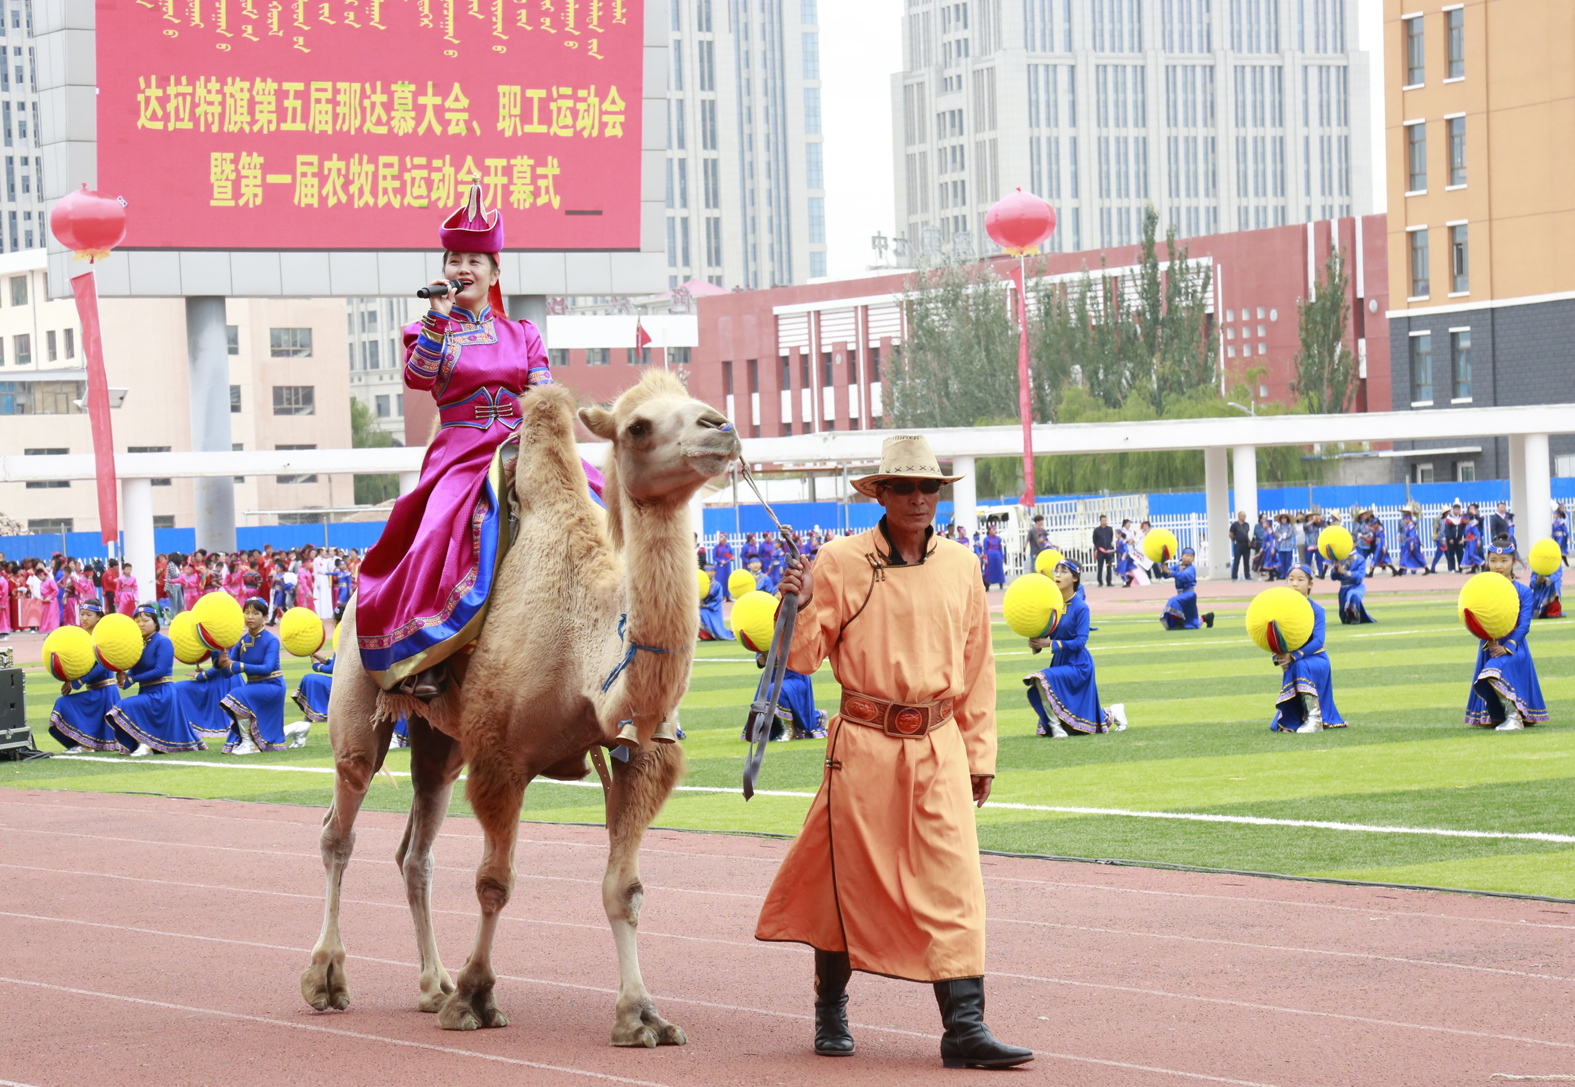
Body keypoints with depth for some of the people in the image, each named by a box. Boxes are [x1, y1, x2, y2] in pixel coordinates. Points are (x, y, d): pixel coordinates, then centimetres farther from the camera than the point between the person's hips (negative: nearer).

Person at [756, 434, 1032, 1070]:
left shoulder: (961, 567, 8)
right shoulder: (840, 562, -3)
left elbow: (977, 666, 14)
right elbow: (805, 658, 0)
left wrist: (979, 754, 13)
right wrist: (800, 607, -20)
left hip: (938, 748, 2)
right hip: (863, 744, -2)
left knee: (953, 881, -7)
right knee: (848, 877, 5)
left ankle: (964, 1027, -8)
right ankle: (830, 1012, 25)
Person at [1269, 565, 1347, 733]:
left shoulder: (1316, 609, -11)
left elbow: (1318, 641, -22)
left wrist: (1293, 656, -32)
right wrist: (1278, 656, -27)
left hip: (1315, 660, -4)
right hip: (1291, 665, 4)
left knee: (1300, 666, -39)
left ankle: (1314, 719, -31)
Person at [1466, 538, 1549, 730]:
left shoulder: (1523, 591, -4)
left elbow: (1524, 625, -9)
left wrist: (1507, 647, -19)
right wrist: (1488, 641, -21)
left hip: (1513, 647, -5)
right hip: (1489, 648, 5)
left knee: (1494, 673, -28)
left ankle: (1514, 717, -19)